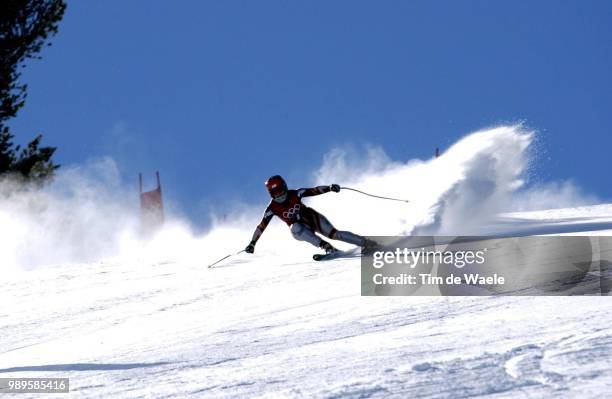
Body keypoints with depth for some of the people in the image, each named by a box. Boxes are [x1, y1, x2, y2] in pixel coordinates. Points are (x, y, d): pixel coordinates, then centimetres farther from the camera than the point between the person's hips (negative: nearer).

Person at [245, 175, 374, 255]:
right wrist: (252, 244, -14)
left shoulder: (295, 194, -13)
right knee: (296, 227, -36)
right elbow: (261, 226, -9)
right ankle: (325, 246, -37)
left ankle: (365, 242, -10)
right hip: (300, 230, 0)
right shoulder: (272, 208, -13)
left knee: (334, 234, -17)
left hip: (314, 218, 0)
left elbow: (314, 191, -12)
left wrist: (329, 188, -26)